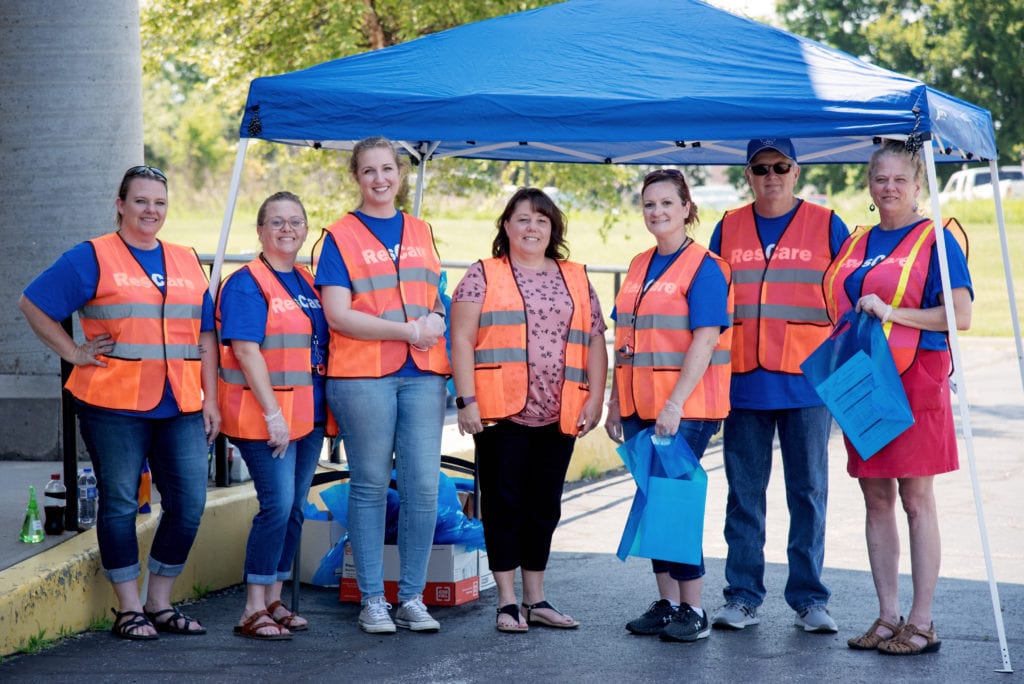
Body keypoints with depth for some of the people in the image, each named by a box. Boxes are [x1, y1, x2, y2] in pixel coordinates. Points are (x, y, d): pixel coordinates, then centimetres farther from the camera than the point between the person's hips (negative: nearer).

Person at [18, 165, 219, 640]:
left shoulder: (187, 262, 15)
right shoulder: (93, 258, 1)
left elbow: (206, 335, 16)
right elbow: (33, 304, 1)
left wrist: (209, 401, 11)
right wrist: (74, 353, -4)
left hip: (180, 406, 5)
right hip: (114, 405, -4)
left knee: (189, 503, 2)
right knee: (120, 504, 1)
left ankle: (159, 604, 16)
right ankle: (129, 610, 10)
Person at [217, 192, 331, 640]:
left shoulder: (308, 283, 15)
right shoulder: (246, 284, -8)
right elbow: (246, 351, -15)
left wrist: (326, 410, 13)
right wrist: (273, 413, -20)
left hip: (308, 415, 8)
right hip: (264, 416, -7)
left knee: (293, 509, 9)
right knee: (277, 505, -13)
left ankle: (273, 602, 17)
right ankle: (253, 611, -7)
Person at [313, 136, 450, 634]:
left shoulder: (421, 233, 16)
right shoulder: (340, 237, 2)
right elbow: (338, 315, -7)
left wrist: (435, 321, -2)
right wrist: (406, 330, -12)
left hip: (422, 374, 4)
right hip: (362, 375, -4)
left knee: (423, 484, -1)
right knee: (370, 485, 1)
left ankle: (413, 596, 8)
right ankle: (372, 599, 9)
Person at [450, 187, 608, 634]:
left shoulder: (576, 280, 15)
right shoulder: (484, 275, 4)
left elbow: (594, 341, 14)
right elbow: (462, 340, -2)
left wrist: (595, 398, 3)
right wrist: (466, 399, -11)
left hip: (559, 415, 4)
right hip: (502, 412, -4)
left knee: (545, 506, 9)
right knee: (504, 503, -1)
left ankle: (536, 600, 17)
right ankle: (507, 602, 5)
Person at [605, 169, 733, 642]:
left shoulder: (704, 267, -8)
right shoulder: (640, 267, 14)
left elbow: (706, 339, -16)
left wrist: (675, 404, -22)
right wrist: (616, 403, 13)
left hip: (685, 408, -7)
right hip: (640, 407, 7)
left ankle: (692, 611, 1)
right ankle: (666, 603, 17)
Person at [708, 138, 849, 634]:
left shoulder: (827, 226, 5)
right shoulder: (727, 230, 12)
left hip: (808, 383, -2)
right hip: (744, 384, 2)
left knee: (808, 493, 2)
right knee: (743, 494, 4)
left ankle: (809, 600, 8)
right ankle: (742, 598, 11)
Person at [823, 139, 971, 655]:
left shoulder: (935, 240, -4)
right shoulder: (856, 244, 15)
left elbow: (961, 315, -12)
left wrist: (893, 313, -19)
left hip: (915, 380, -6)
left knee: (916, 500, -3)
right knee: (876, 500, 8)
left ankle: (921, 623, 1)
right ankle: (887, 617, 14)